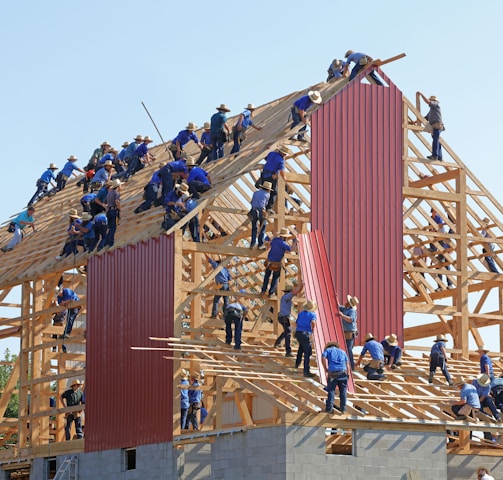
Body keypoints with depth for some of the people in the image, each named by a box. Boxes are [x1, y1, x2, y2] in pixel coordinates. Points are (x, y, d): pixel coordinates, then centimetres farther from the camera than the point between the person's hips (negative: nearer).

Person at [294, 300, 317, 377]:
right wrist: (312, 331, -8)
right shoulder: (312, 314, -1)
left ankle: (297, 363, 47)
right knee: (307, 353, -2)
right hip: (306, 334, -6)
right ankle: (306, 371, -5)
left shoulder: (300, 313, 15)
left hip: (298, 333, 7)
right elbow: (313, 322, -22)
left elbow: (296, 323, 22)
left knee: (301, 346, 36)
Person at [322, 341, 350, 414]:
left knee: (331, 391, 1)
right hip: (343, 372, 2)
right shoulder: (342, 352, 26)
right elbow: (347, 364, 16)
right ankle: (343, 409, 10)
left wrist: (326, 369, 4)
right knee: (343, 392, 9)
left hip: (332, 373, -2)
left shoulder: (327, 350, 19)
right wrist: (347, 374, 16)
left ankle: (329, 408, -3)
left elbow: (323, 358, -2)